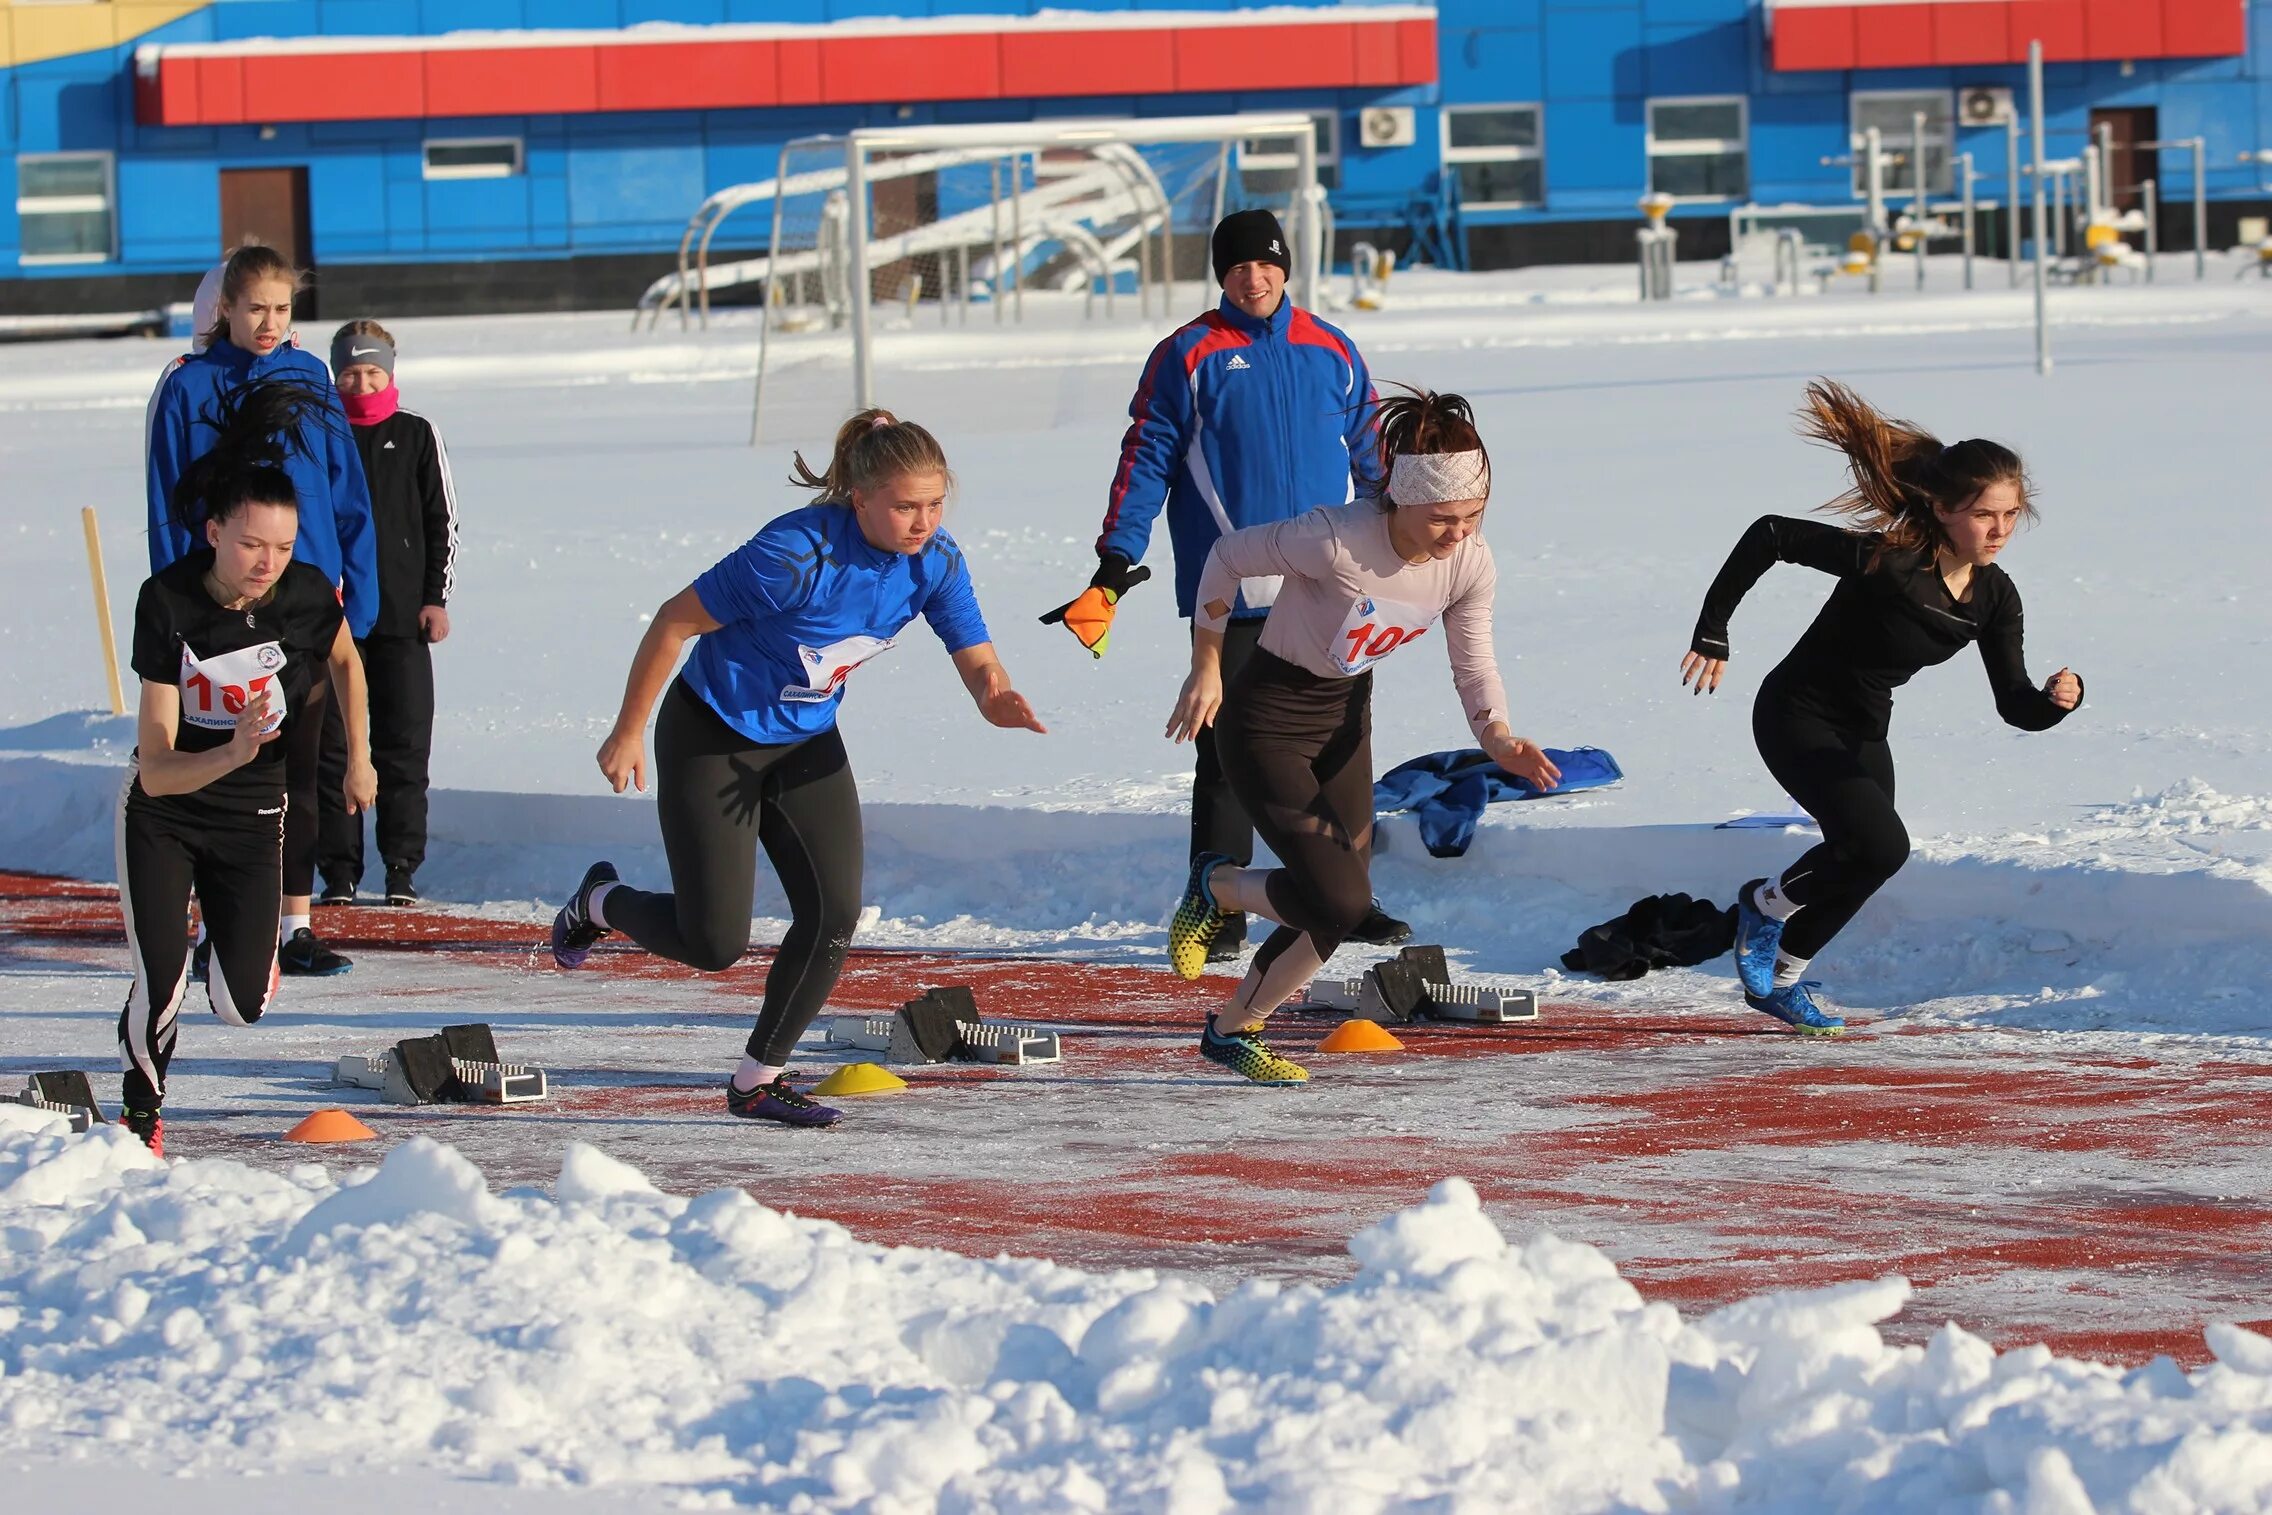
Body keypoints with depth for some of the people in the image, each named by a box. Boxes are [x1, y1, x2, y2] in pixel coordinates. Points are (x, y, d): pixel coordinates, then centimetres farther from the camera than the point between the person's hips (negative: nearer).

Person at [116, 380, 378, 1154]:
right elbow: (159, 767, -26)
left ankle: (249, 942, 35)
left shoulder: (307, 594, -18)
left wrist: (359, 760, 7)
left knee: (241, 1004, -3)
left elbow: (345, 661, 10)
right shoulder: (168, 603, -24)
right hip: (161, 811, -2)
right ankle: (141, 1116, 13)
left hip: (252, 813, 2)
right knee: (160, 989, -15)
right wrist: (231, 753, -44)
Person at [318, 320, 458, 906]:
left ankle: (402, 868, 5)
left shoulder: (417, 435, 5)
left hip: (402, 616, -1)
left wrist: (436, 598, 0)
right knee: (332, 744, 0)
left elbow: (443, 521, 7)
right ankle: (338, 869, 5)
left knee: (403, 746, -1)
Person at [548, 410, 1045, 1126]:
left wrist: (998, 699, -38)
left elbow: (979, 665, -12)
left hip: (806, 744, 6)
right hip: (711, 741, -6)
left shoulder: (934, 561, -15)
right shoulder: (797, 554, -33)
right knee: (714, 944, -5)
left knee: (833, 916, -8)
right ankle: (599, 902, 27)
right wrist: (629, 732, -14)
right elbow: (673, 621, -22)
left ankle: (757, 1082, 10)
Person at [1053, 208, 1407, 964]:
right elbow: (1147, 456, -3)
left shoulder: (1332, 353, 11)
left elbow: (1368, 458, 18)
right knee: (1228, 755, -3)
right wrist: (1117, 557, -10)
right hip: (1230, 595, -4)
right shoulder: (1190, 357, 0)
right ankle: (1219, 914, 1)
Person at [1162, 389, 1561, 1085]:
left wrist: (1499, 740, -25)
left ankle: (1231, 1031, 28)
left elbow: (1475, 668, -4)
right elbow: (1227, 558, -18)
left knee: (1339, 908, 6)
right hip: (1267, 719, -7)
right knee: (1338, 901, -15)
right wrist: (1206, 669, -13)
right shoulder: (1338, 540, -32)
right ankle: (1216, 885, 16)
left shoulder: (1470, 565, -14)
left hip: (1346, 715, 7)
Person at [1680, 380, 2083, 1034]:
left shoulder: (1994, 598, -10)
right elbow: (1769, 536, -26)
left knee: (1863, 861, 17)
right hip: (1797, 718, -7)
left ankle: (1780, 977, 41)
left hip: (1862, 732, 7)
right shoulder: (1887, 561, -30)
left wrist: (2055, 699, -35)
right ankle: (1767, 904, 4)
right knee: (1880, 845, -23)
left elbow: (2014, 704, -11)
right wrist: (1712, 633, -21)